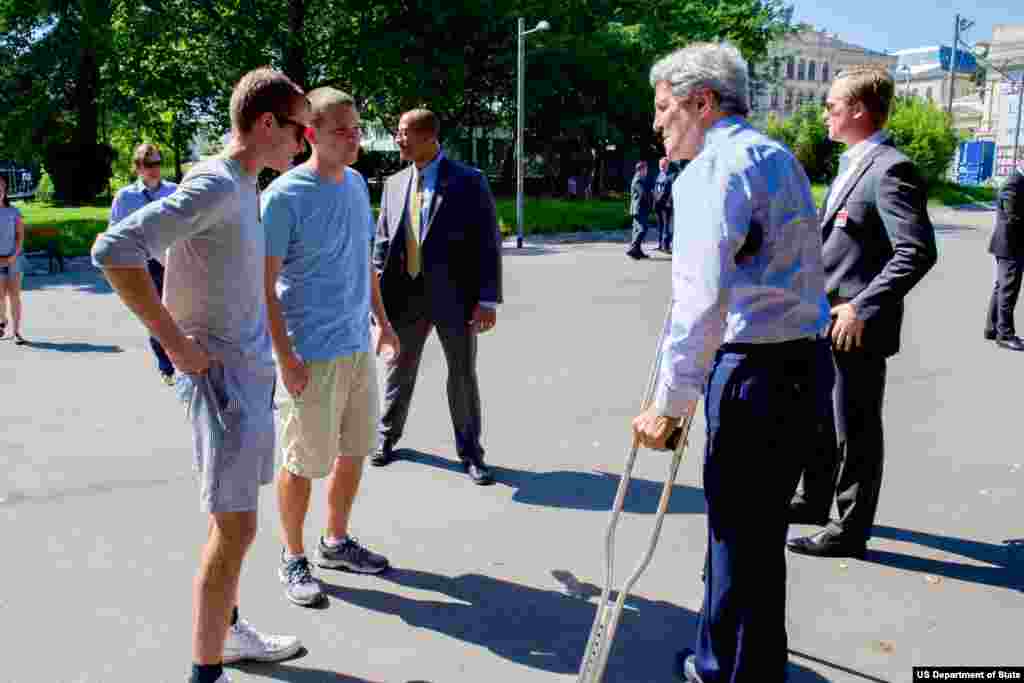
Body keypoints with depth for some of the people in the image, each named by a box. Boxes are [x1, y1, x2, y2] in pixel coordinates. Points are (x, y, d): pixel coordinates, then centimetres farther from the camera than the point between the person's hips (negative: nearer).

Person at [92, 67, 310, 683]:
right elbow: (115, 250, -28)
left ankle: (228, 631, 34)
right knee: (235, 527, -4)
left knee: (235, 520, 18)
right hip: (221, 376, -9)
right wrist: (178, 346, -22)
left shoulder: (247, 188, 10)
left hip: (253, 372, 9)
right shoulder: (214, 186, -18)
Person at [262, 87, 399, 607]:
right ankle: (293, 559, 23)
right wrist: (285, 358, -18)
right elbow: (264, 286, -14)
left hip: (358, 345, 7)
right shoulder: (284, 197, -14)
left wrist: (382, 320, 17)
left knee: (354, 451, 16)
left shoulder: (357, 184, 7)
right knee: (302, 463, 4)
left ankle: (336, 542, 34)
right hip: (311, 354, -7)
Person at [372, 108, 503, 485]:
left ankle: (470, 452, 21)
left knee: (463, 376, 6)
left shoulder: (469, 181, -7)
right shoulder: (394, 184, 8)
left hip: (454, 296, -4)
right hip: (406, 295, 4)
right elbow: (382, 242, 12)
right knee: (399, 369, 16)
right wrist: (377, 293, 5)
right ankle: (387, 435, 36)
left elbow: (488, 243, -9)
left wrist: (488, 300, -14)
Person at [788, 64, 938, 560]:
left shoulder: (890, 169, -17)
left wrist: (862, 306, -25)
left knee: (855, 430, 3)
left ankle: (850, 530, 17)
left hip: (857, 327, -10)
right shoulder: (852, 165, 13)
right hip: (826, 321, 10)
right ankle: (814, 500, 38)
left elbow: (918, 251, -24)